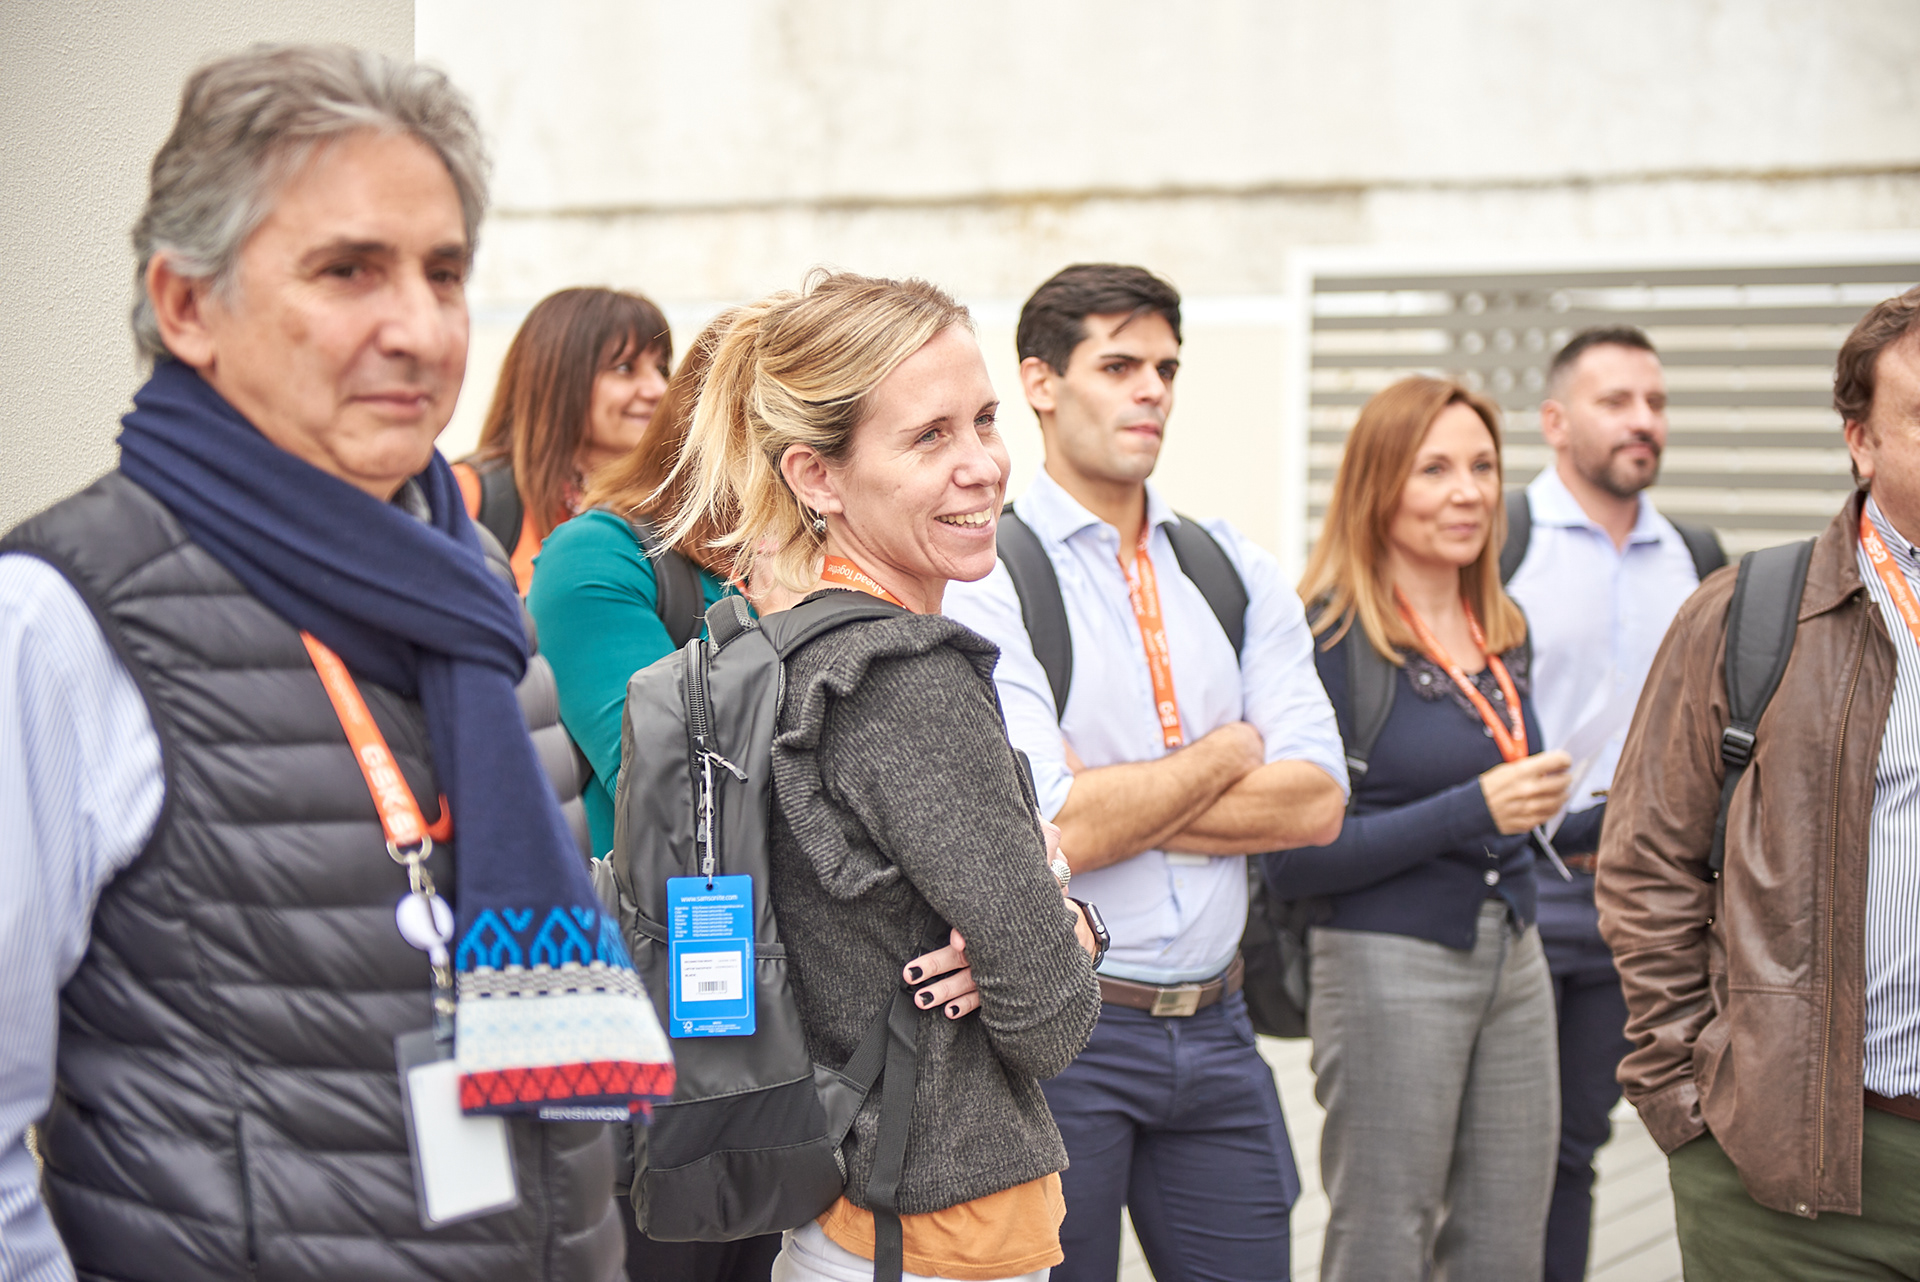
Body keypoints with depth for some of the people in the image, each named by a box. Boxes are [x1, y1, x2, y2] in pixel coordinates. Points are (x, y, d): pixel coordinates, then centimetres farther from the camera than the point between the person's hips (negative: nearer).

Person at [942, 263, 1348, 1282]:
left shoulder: (1232, 568, 8)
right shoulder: (986, 577, -9)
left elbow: (1315, 802, -2)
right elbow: (1054, 834, -19)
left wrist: (1111, 804, -12)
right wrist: (1225, 753, -4)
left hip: (1214, 1025, 5)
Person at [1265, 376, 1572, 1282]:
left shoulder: (1503, 635, 10)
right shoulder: (1329, 639, -12)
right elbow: (1290, 860, -16)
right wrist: (1473, 809, -20)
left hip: (1514, 959, 7)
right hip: (1388, 967, -7)